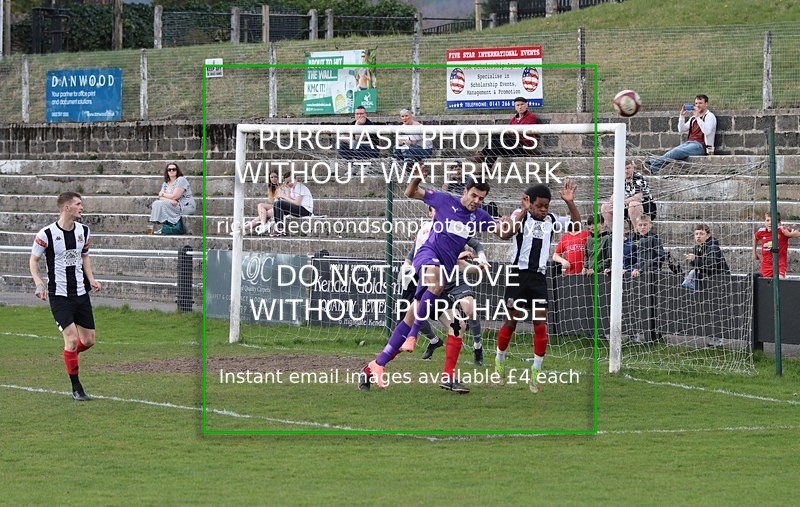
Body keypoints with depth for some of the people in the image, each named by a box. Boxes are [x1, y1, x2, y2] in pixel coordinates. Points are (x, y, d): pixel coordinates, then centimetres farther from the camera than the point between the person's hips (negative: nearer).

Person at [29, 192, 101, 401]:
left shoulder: (83, 231, 4)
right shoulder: (47, 234, -12)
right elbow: (33, 260, 0)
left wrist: (91, 279, 6)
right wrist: (39, 283, -14)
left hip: (81, 293, 5)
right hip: (59, 295, -5)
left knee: (88, 340, 5)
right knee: (72, 338, -13)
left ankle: (69, 357, 39)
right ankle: (76, 388, -1)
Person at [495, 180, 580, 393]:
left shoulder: (551, 220, 10)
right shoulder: (520, 216, -2)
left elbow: (577, 224, 14)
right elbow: (506, 234, -18)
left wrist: (570, 202, -1)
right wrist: (523, 212, -24)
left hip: (538, 277, 3)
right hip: (518, 274, -3)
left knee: (540, 324, -3)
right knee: (512, 321, 4)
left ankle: (536, 370, 4)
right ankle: (499, 360, 24)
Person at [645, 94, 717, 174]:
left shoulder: (710, 116, 6)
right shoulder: (693, 118, 27)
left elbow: (707, 131, -12)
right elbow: (681, 130, 18)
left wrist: (698, 117, -15)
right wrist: (682, 116, 7)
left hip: (699, 145, -6)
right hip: (688, 143, 6)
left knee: (677, 152, -32)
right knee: (673, 152, -26)